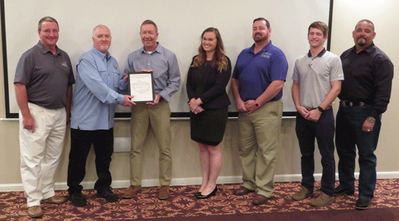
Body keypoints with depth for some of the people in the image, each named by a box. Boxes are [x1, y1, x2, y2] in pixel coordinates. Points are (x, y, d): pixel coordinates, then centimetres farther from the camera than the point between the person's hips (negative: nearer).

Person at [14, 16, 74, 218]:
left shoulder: (64, 57, 11)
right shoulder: (30, 56, -7)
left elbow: (69, 85, 17)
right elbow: (19, 86, -12)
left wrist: (67, 111, 12)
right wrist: (26, 116, -16)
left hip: (59, 113, 6)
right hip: (36, 112, -6)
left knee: (53, 157, 14)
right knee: (32, 159, 0)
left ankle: (47, 193, 27)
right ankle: (33, 201, 8)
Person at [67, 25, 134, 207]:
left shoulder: (113, 62, 14)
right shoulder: (86, 60, -11)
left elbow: (118, 85, 17)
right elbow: (97, 86, -23)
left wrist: (126, 81, -5)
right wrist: (120, 99, -25)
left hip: (106, 120, 7)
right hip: (85, 119, -7)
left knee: (105, 156, 16)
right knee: (78, 158, 5)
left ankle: (103, 187, 30)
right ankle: (74, 191, 20)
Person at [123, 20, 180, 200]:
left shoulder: (168, 56, 3)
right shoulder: (132, 57, 11)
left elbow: (175, 81, 0)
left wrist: (160, 95, -14)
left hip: (160, 105, -2)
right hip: (138, 105, 2)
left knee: (164, 148, 1)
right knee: (136, 147, 4)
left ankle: (164, 185, 14)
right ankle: (135, 184, 16)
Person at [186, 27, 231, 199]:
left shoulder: (223, 62, -5)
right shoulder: (196, 61, 12)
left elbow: (219, 87, -13)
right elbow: (189, 84, 8)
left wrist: (199, 100, -15)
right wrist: (192, 101, -11)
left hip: (215, 110, -5)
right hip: (197, 110, 5)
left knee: (214, 148, 2)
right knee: (202, 147, 11)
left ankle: (211, 185, 14)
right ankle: (205, 183, 22)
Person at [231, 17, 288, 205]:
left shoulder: (276, 54, -6)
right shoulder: (244, 54, 14)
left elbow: (278, 84, -16)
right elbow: (235, 80, 14)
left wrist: (256, 103, -14)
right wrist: (238, 100, -2)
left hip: (267, 108, -6)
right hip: (245, 109, 6)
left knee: (266, 151, 0)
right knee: (245, 149, 13)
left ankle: (264, 189, 9)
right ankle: (249, 182, 26)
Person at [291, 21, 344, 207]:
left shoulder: (333, 59, -4)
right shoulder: (300, 61, 10)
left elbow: (336, 88, -9)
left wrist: (319, 110, -14)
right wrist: (298, 106, -2)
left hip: (323, 115, -4)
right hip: (303, 115, 5)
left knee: (326, 156, 4)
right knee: (306, 154, 14)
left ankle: (327, 193, 15)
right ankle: (307, 187, 27)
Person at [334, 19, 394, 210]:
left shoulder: (380, 59, -11)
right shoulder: (346, 55, 11)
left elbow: (383, 92, -16)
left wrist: (372, 118, -20)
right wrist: (341, 103, 7)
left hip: (365, 112, -7)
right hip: (344, 109, 7)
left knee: (366, 155, 3)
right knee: (344, 151, 15)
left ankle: (366, 194, 14)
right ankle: (346, 186, 31)